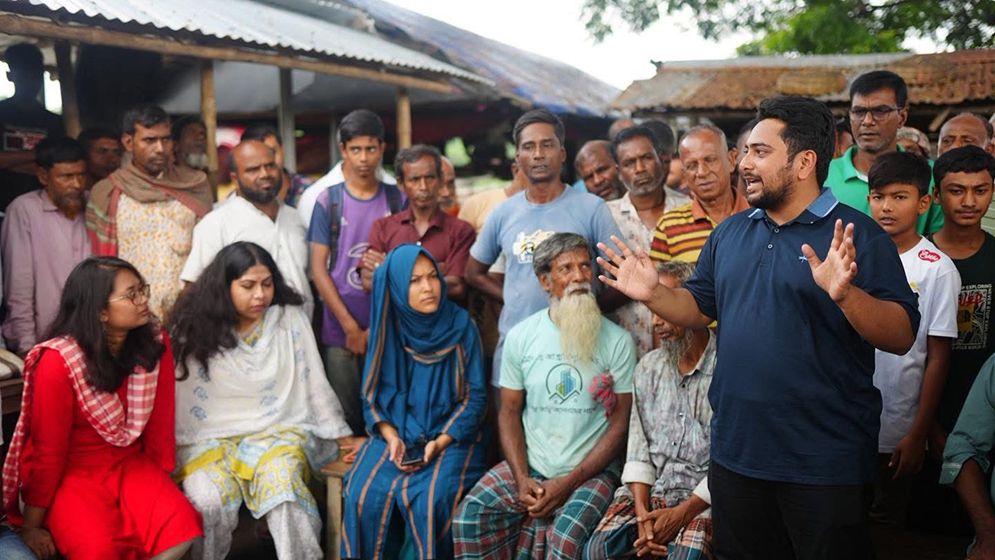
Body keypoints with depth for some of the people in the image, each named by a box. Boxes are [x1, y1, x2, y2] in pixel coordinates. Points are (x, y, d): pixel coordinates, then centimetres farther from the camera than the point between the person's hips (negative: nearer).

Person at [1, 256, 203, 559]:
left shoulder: (155, 343, -8)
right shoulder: (58, 362, -21)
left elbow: (160, 420, 1)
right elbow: (48, 449, -14)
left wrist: (162, 485, 8)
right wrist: (32, 525, -6)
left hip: (131, 464, 4)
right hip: (71, 474, -4)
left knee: (182, 532, -22)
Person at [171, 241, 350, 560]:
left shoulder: (291, 319, 2)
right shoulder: (195, 328, 0)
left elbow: (314, 383, 7)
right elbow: (178, 396, 3)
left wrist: (340, 436, 7)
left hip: (278, 431, 0)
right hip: (209, 437, 0)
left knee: (282, 482, -33)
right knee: (208, 502, -29)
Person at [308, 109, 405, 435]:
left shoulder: (398, 200, 5)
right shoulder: (328, 200, 2)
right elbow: (318, 269, -1)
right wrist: (351, 327, -7)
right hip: (340, 332, -1)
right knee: (345, 418, 4)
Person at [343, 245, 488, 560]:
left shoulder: (460, 325, -4)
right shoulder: (385, 328, 2)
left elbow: (475, 395, -3)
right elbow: (372, 394, 6)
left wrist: (440, 442, -15)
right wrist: (391, 437, -12)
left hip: (451, 436, -2)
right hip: (396, 434, 2)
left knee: (431, 499, -28)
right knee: (365, 495, -22)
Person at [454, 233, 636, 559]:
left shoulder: (617, 341, -3)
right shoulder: (521, 336, 4)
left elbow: (620, 423, -4)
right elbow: (509, 411, 6)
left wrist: (569, 483, -12)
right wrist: (522, 478, -9)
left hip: (592, 470, -3)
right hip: (530, 466, 3)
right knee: (470, 516, -19)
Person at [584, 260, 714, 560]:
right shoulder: (648, 368, 12)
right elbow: (638, 448, 8)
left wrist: (684, 512, -15)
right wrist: (642, 512, -5)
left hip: (704, 497, -4)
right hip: (649, 491, 4)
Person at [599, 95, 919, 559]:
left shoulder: (858, 236, -10)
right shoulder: (729, 233, 9)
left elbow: (902, 337, -17)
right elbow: (699, 308, 16)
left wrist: (845, 294, -34)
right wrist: (652, 293, -3)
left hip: (825, 463, -5)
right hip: (735, 451, 6)